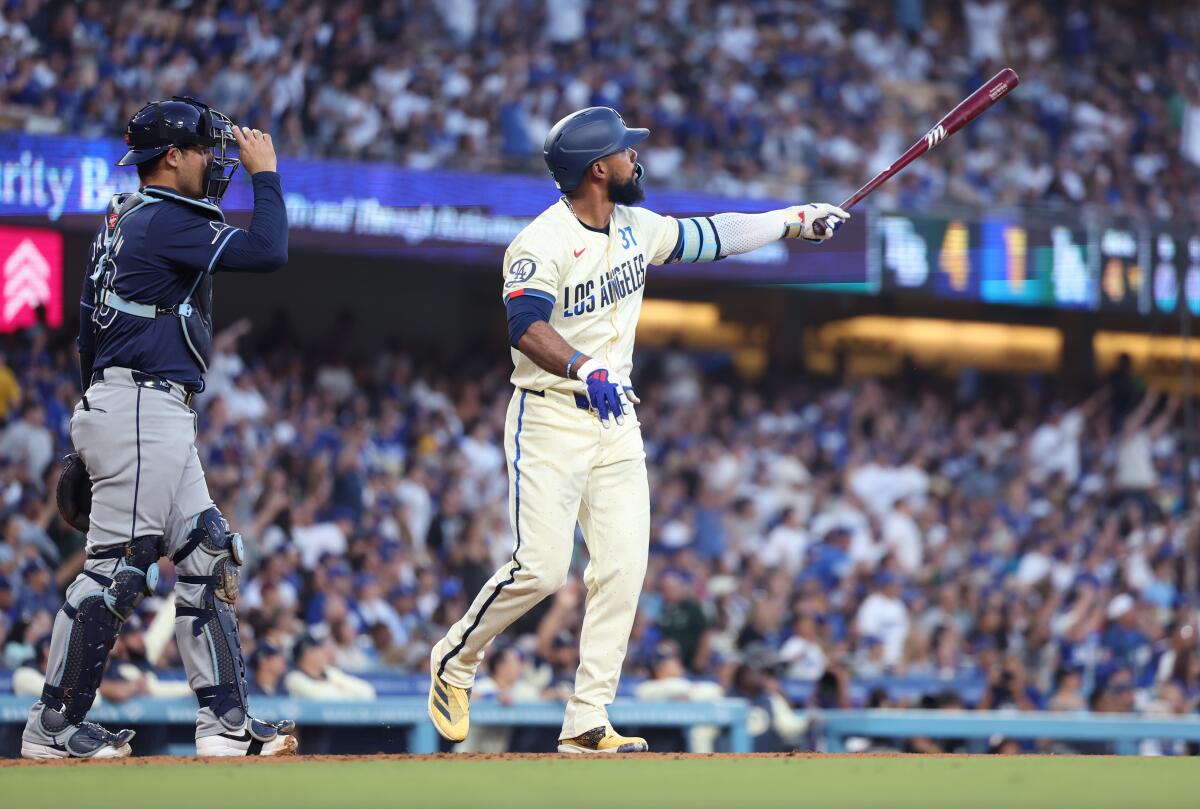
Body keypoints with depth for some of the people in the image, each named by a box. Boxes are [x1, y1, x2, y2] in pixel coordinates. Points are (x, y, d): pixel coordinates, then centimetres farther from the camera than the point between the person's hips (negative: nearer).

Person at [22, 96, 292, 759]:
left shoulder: (122, 219, 18)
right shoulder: (167, 220, -11)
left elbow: (89, 325, 21)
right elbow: (268, 252, -18)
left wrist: (96, 425, 23)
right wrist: (265, 174, -4)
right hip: (142, 410, -11)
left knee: (206, 555, 7)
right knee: (116, 566, -8)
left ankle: (224, 721, 5)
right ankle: (54, 726, -5)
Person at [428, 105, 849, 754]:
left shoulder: (634, 228, 7)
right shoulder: (543, 243, -17)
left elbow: (707, 237, 22)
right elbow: (525, 327, -32)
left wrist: (795, 220, 22)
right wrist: (583, 368, -48)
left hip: (616, 421, 7)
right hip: (550, 419, -7)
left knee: (623, 569, -3)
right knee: (541, 567, -14)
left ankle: (586, 723, 0)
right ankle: (453, 662, 11)